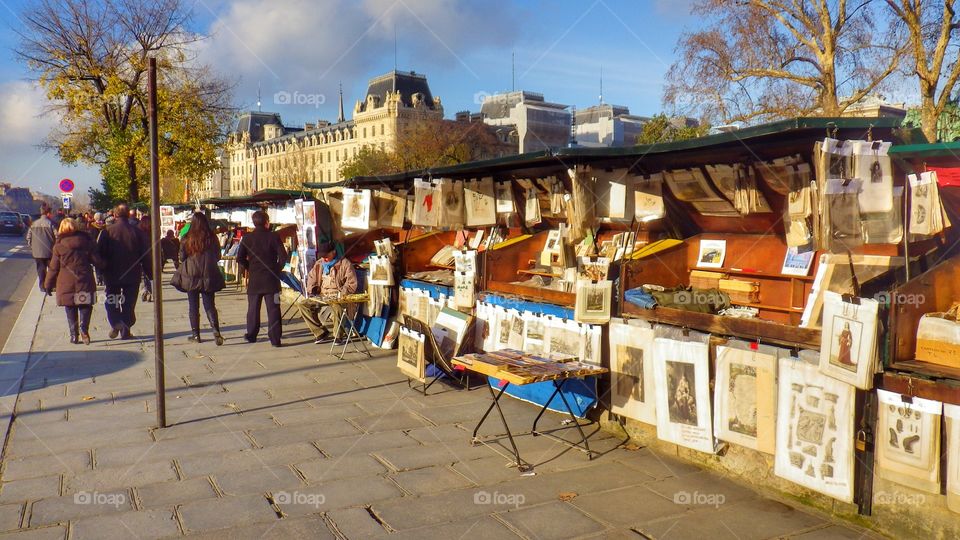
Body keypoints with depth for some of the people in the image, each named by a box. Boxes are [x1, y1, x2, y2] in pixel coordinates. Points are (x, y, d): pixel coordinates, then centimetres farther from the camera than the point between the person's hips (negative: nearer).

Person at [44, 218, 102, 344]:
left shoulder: (59, 246, -2)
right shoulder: (86, 242, 1)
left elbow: (53, 267, 1)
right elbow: (97, 261, -1)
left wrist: (49, 284, 10)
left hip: (66, 284, 0)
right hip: (85, 282, 0)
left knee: (71, 310, 10)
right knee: (85, 308, 9)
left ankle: (74, 335, 9)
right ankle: (84, 330, -12)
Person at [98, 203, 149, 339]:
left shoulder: (107, 231, -6)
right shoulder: (137, 232, -3)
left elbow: (100, 253, -5)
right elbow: (145, 255, -1)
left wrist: (102, 269, 7)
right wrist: (149, 272, 6)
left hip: (112, 274, -1)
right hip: (132, 275, 1)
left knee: (111, 302, 13)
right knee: (129, 303, 8)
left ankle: (115, 323, -10)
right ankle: (126, 331, 7)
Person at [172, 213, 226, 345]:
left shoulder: (187, 239, -9)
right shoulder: (212, 238, -5)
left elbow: (182, 258, 0)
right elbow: (217, 257, 5)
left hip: (191, 277, -1)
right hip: (208, 277, 1)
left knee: (193, 307, 11)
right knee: (210, 306, 7)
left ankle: (195, 334, 14)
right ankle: (216, 331, -11)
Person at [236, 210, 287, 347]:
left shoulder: (247, 238, 0)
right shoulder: (274, 236, -5)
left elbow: (240, 259, -2)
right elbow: (283, 256, -10)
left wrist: (249, 268, 14)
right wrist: (277, 269, 6)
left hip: (254, 279, 2)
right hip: (271, 279, -2)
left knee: (253, 308, 15)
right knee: (273, 309, -1)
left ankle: (251, 335, 23)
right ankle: (275, 339, -3)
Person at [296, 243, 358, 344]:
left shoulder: (344, 264, -6)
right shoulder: (318, 264, 13)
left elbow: (352, 284, -11)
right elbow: (311, 278, 24)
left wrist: (340, 295, -21)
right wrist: (310, 291, 6)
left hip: (338, 297, -6)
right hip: (322, 297, 7)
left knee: (336, 306, -41)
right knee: (302, 304, -12)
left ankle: (338, 335, -18)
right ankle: (322, 334, -12)